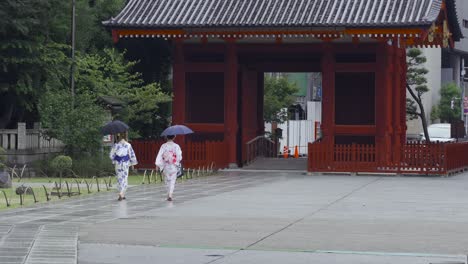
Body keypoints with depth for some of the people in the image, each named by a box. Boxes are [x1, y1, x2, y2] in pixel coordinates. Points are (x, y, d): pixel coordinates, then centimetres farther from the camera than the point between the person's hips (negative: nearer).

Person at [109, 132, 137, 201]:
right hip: (125, 164, -1)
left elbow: (112, 155, 0)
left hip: (118, 164, 1)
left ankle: (122, 195, 14)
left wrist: (114, 161, 18)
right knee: (124, 179, 2)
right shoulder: (128, 145, -7)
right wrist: (132, 163, 11)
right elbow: (131, 155, -1)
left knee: (120, 178, 11)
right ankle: (121, 194, -11)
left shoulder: (115, 145, -4)